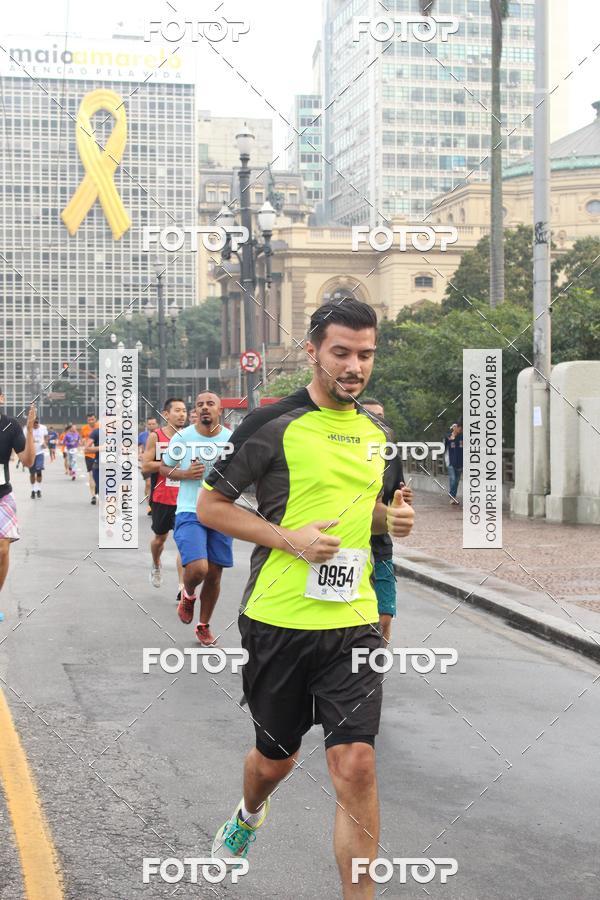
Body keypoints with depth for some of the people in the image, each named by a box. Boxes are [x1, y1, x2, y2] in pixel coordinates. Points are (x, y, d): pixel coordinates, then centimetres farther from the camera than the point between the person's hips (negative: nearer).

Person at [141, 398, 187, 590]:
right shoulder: (156, 436, -5)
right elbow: (145, 467, -10)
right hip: (162, 497, 0)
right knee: (160, 538, 17)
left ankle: (183, 587, -8)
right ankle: (156, 566, 47)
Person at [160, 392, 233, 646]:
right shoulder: (181, 438, -4)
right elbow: (164, 468, 8)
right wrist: (185, 474, -12)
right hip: (189, 513, -2)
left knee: (214, 575, 9)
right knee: (197, 568, -21)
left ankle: (204, 625, 31)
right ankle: (188, 595, 16)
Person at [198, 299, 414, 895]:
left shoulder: (375, 432, 10)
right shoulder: (272, 424, -8)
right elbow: (210, 505, -6)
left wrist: (391, 518, 3)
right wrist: (290, 539, -17)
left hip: (354, 622, 3)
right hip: (279, 622, -3)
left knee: (356, 766, -10)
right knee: (275, 758, 16)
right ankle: (249, 814, 52)